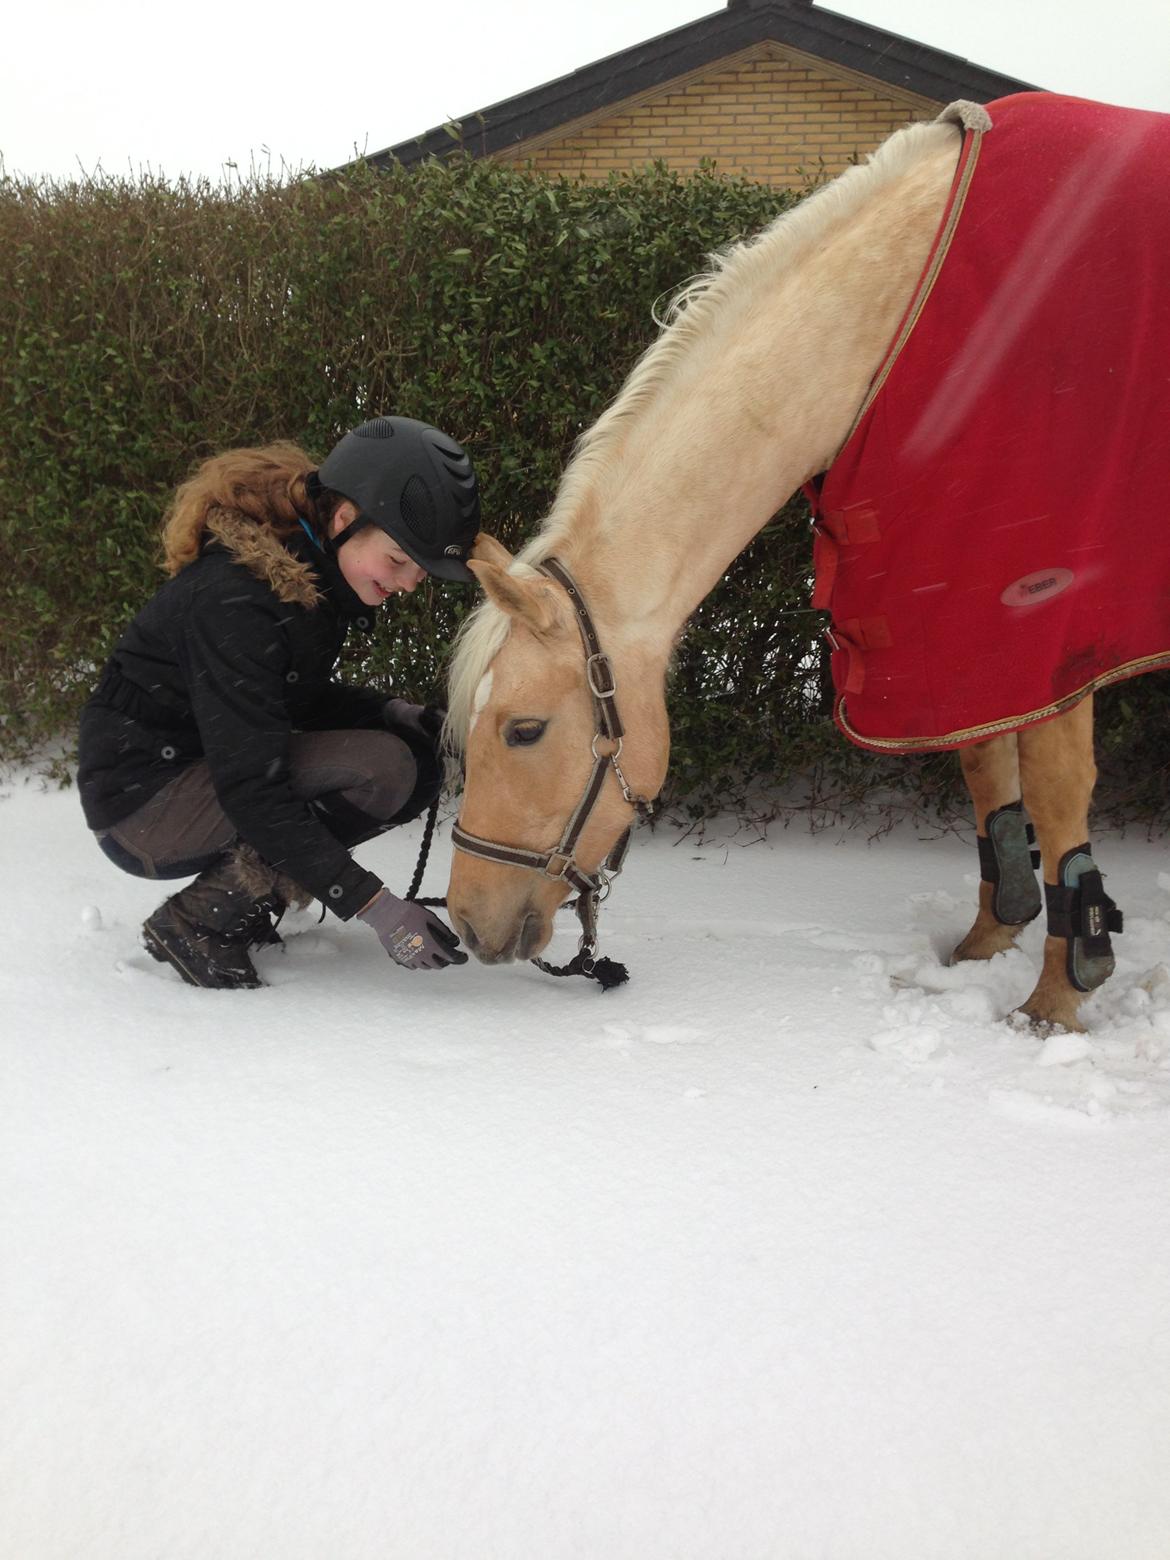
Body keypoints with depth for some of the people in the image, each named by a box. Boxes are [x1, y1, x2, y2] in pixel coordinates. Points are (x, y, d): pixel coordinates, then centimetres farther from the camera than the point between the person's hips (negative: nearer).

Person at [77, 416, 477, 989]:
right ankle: (199, 922, -13)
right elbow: (251, 792, -31)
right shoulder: (233, 599, -29)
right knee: (378, 768, -25)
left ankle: (245, 900, 4)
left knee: (420, 763, -1)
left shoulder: (316, 571, -2)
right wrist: (375, 905, -32)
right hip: (141, 804, -9)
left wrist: (399, 716, -6)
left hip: (211, 769, 9)